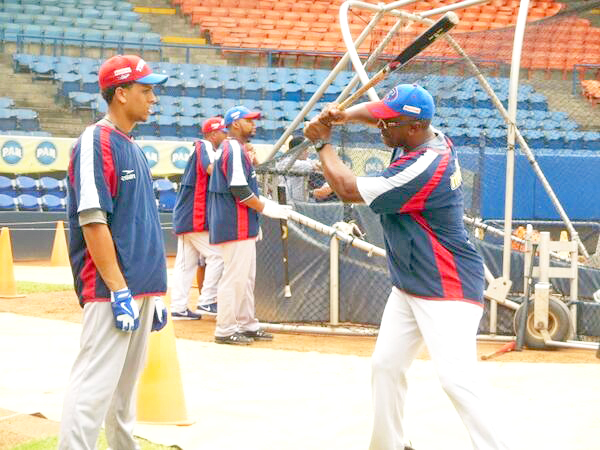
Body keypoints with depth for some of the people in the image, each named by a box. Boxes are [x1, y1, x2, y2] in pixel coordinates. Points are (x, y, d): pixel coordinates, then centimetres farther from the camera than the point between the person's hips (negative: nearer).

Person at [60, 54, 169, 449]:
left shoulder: (133, 148, 18)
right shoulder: (96, 143, -10)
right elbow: (93, 221, -18)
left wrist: (155, 292, 18)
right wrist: (119, 291, -21)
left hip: (141, 290, 9)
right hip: (112, 289, -9)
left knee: (126, 386, 15)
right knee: (94, 387, -13)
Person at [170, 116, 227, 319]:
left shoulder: (200, 148, 23)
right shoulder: (205, 146, -8)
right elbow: (212, 169, -28)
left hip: (184, 216, 10)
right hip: (196, 217, -10)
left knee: (186, 262, 7)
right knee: (217, 255, -7)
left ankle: (178, 307, 6)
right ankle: (206, 301, -8)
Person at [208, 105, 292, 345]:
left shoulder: (238, 149, 20)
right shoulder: (234, 149, -13)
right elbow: (239, 190, -21)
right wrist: (266, 208, -13)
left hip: (243, 227, 11)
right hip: (235, 226, -11)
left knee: (246, 277, 15)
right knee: (234, 276, -8)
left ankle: (247, 325, 22)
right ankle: (225, 330, -5)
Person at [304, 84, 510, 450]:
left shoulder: (423, 169, -26)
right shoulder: (430, 137, 0)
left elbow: (349, 190, -17)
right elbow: (377, 111, 19)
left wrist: (323, 144, -2)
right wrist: (343, 116, -3)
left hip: (448, 290, -10)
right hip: (408, 285, 10)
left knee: (457, 380, -19)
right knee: (386, 365, 14)